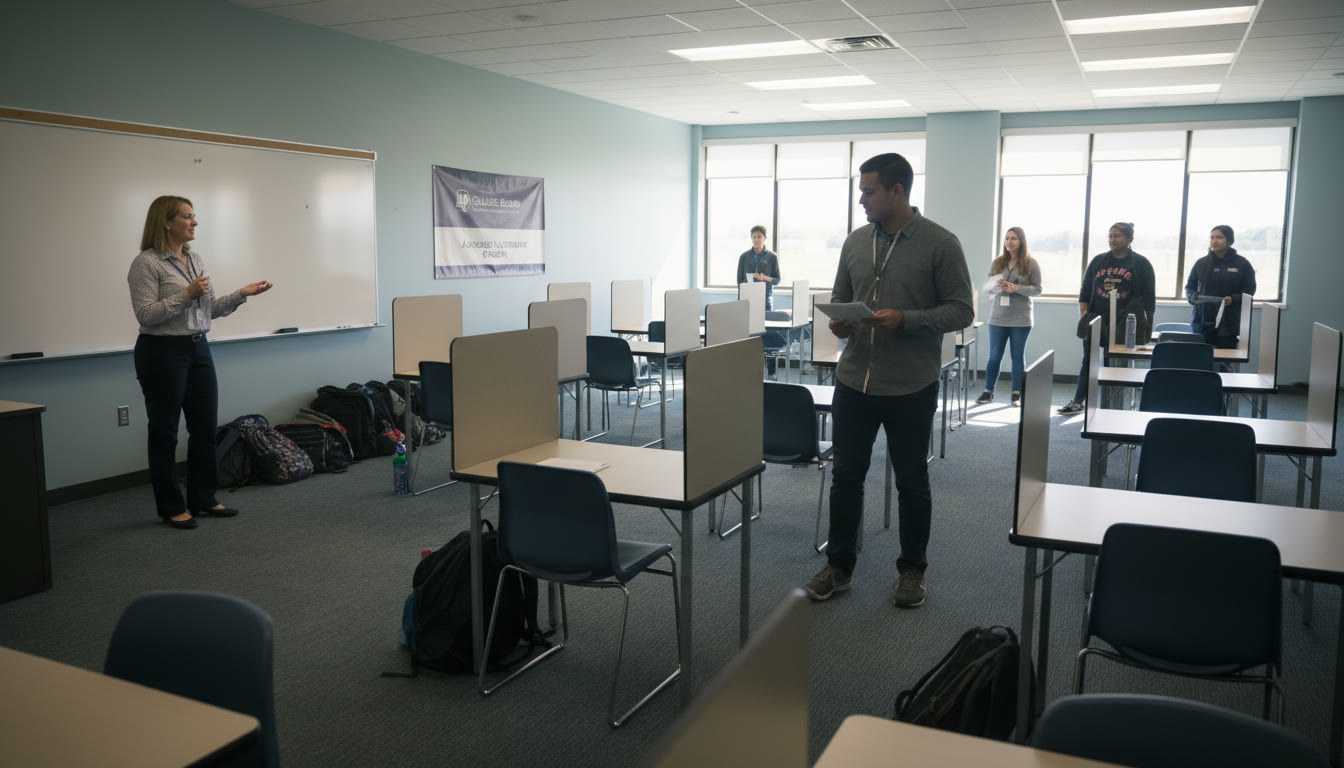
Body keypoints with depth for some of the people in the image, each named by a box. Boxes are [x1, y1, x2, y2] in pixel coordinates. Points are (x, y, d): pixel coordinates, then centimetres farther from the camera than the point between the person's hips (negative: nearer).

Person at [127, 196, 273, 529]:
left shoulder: (196, 260, 12)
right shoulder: (147, 263, -12)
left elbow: (210, 308, 14)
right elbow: (146, 314, -18)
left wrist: (242, 294, 1)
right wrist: (186, 295, -22)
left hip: (199, 350, 8)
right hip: (163, 353, -7)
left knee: (205, 427, 10)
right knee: (164, 433, 3)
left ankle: (203, 499, 22)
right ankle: (172, 508, 14)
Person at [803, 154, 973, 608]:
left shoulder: (940, 244, -7)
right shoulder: (855, 242, 7)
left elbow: (961, 311, -8)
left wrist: (905, 320, -21)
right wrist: (838, 321, -7)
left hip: (911, 387, -4)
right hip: (854, 381, 4)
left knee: (912, 481, 10)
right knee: (846, 476, 10)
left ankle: (912, 570, 26)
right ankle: (838, 565, 25)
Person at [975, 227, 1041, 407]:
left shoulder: (1031, 264, -2)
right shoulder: (997, 263, 7)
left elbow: (1037, 289, -4)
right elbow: (987, 287, 11)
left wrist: (1017, 288, -18)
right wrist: (996, 286, -11)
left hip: (1021, 318, -2)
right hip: (998, 317, 2)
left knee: (1018, 357, 7)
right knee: (994, 356, 4)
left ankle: (1017, 394, 14)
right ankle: (988, 392, 11)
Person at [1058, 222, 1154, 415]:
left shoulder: (1141, 264, 1)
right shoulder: (1098, 261, 10)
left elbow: (1148, 299, 1)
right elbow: (1085, 291, 11)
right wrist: (1083, 316, 1)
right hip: (1096, 322, 3)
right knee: (1088, 361, 9)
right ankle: (1078, 401, 17)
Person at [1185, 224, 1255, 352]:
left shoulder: (1242, 264, 1)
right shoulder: (1201, 263, 8)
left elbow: (1250, 289, 3)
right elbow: (1190, 286, 14)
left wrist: (1233, 299, -15)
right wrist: (1194, 297, -8)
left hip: (1228, 324, -2)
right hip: (1202, 321, 2)